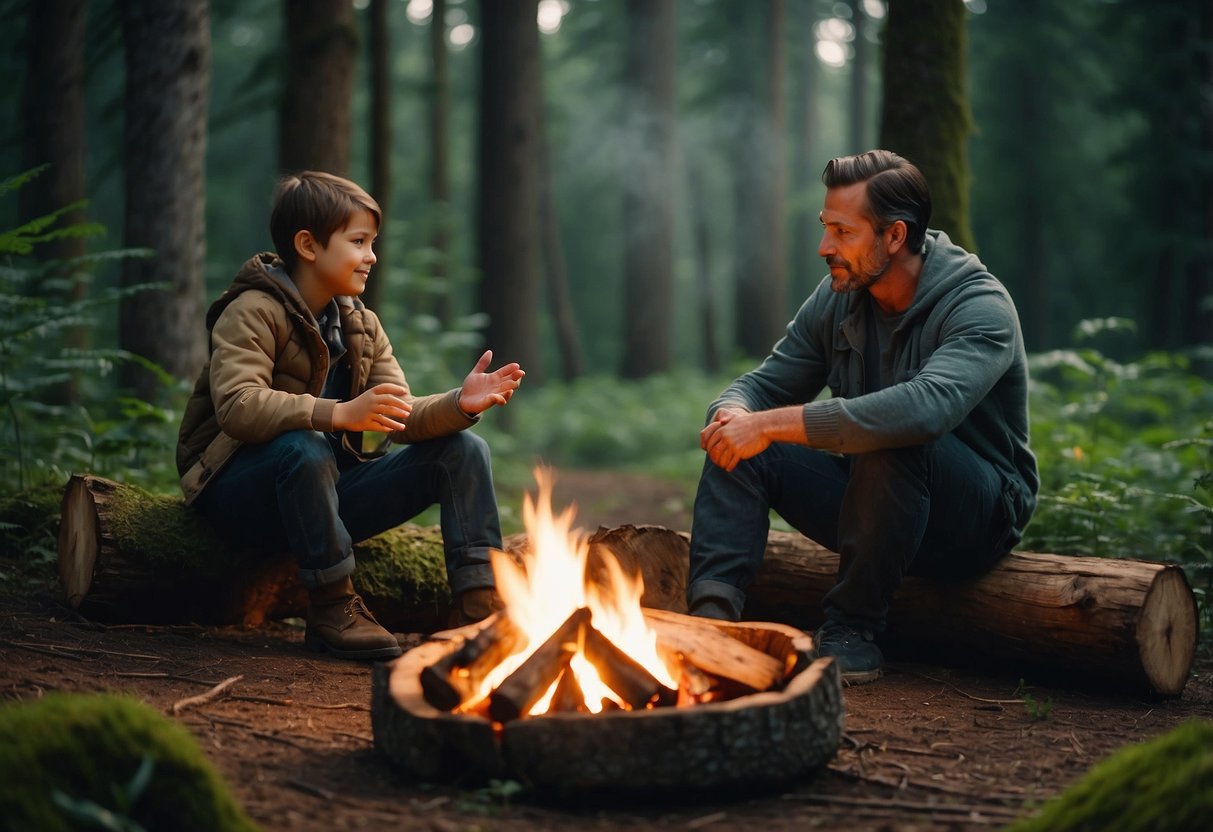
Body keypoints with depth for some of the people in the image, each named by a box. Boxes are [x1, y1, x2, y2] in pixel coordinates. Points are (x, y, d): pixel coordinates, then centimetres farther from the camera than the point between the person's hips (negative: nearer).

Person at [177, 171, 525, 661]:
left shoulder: (361, 325, 10)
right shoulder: (253, 312, -13)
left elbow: (401, 418, 1)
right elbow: (237, 406, -31)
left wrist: (460, 404, -20)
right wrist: (340, 414, -43)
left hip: (328, 492, 7)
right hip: (242, 489, -7)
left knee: (463, 450, -6)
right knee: (306, 448, -41)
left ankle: (477, 602, -14)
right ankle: (332, 608, -28)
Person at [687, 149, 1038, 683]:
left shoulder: (981, 308, -22)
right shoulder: (837, 298, 0)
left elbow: (924, 407, -42)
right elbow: (766, 382, 6)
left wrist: (774, 423, -42)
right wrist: (732, 413, -22)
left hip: (978, 518, -6)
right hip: (874, 496, 6)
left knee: (894, 441, -37)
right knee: (738, 442, -12)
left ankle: (853, 628, -22)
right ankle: (711, 612, -26)